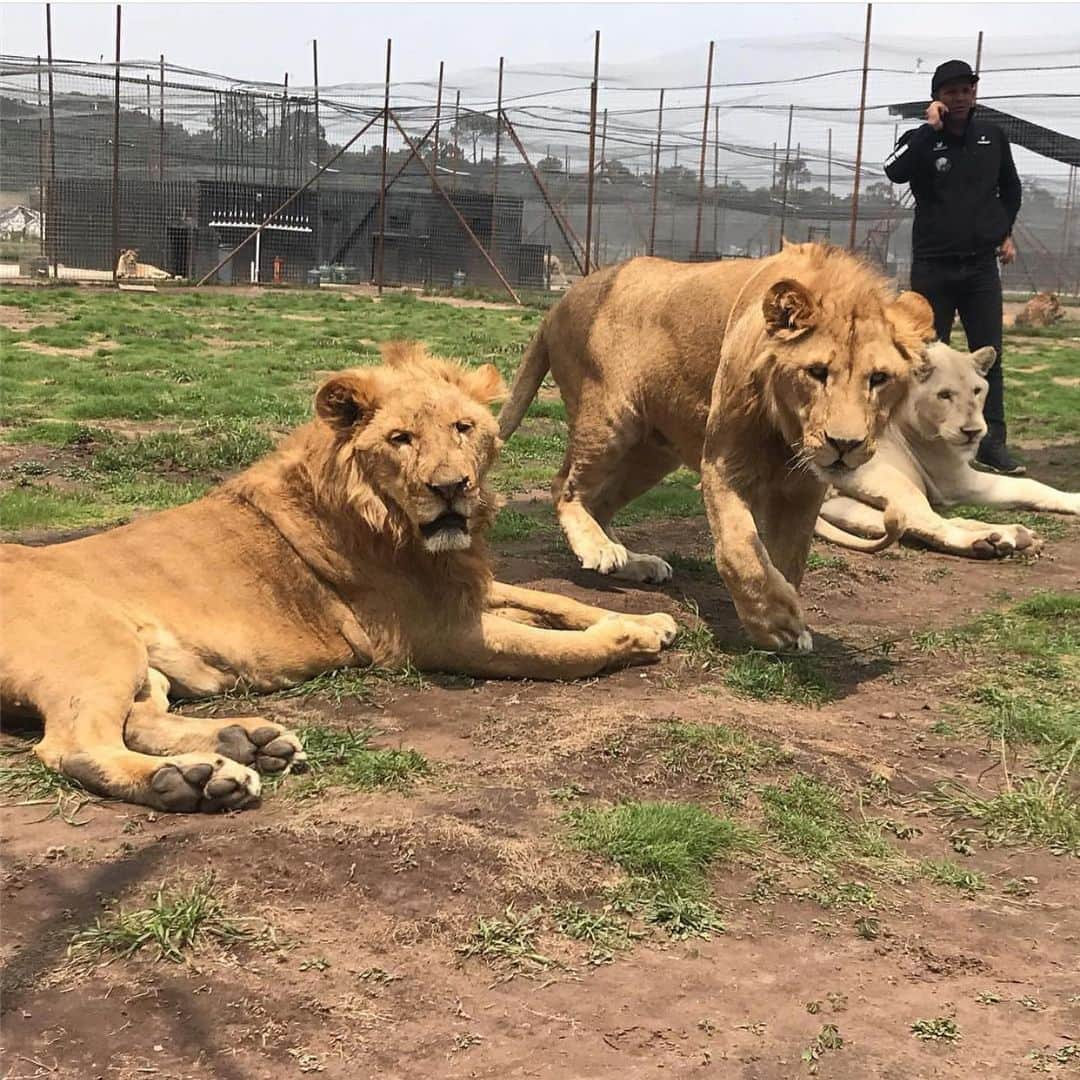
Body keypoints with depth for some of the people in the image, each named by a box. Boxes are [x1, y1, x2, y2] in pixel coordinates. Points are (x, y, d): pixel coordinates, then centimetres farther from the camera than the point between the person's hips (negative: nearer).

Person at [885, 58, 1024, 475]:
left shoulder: (993, 137, 7)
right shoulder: (921, 140, -3)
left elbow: (1010, 188, 23)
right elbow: (895, 172, -26)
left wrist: (1005, 231, 14)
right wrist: (930, 128, -23)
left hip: (981, 265, 3)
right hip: (933, 265, -2)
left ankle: (991, 442, 2)